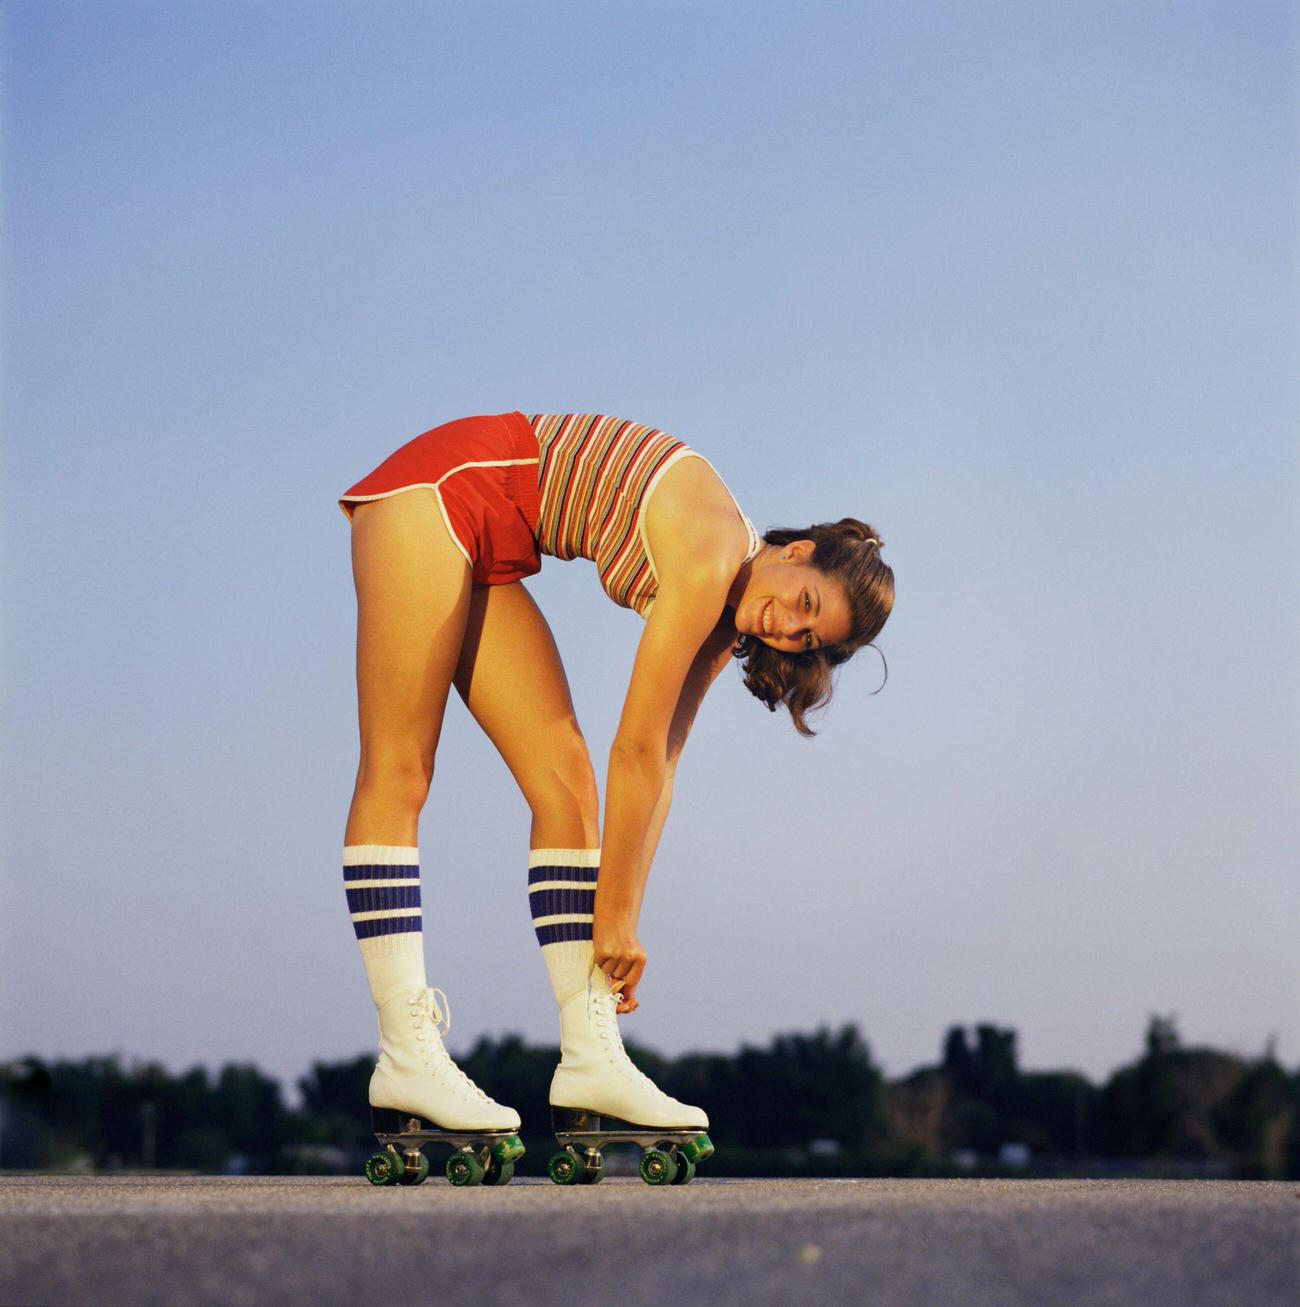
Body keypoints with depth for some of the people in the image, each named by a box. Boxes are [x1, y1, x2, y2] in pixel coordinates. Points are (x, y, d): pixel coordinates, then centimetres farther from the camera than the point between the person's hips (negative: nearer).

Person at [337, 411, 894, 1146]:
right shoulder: (710, 555, -23)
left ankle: (592, 1058, -6)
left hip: (488, 550, 9)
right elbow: (635, 751, -19)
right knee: (399, 775, -12)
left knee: (563, 779, -2)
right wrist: (615, 914, -12)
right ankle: (407, 1056, -16)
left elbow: (660, 766, 3)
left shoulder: (724, 615, 1)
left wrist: (623, 920, 1)